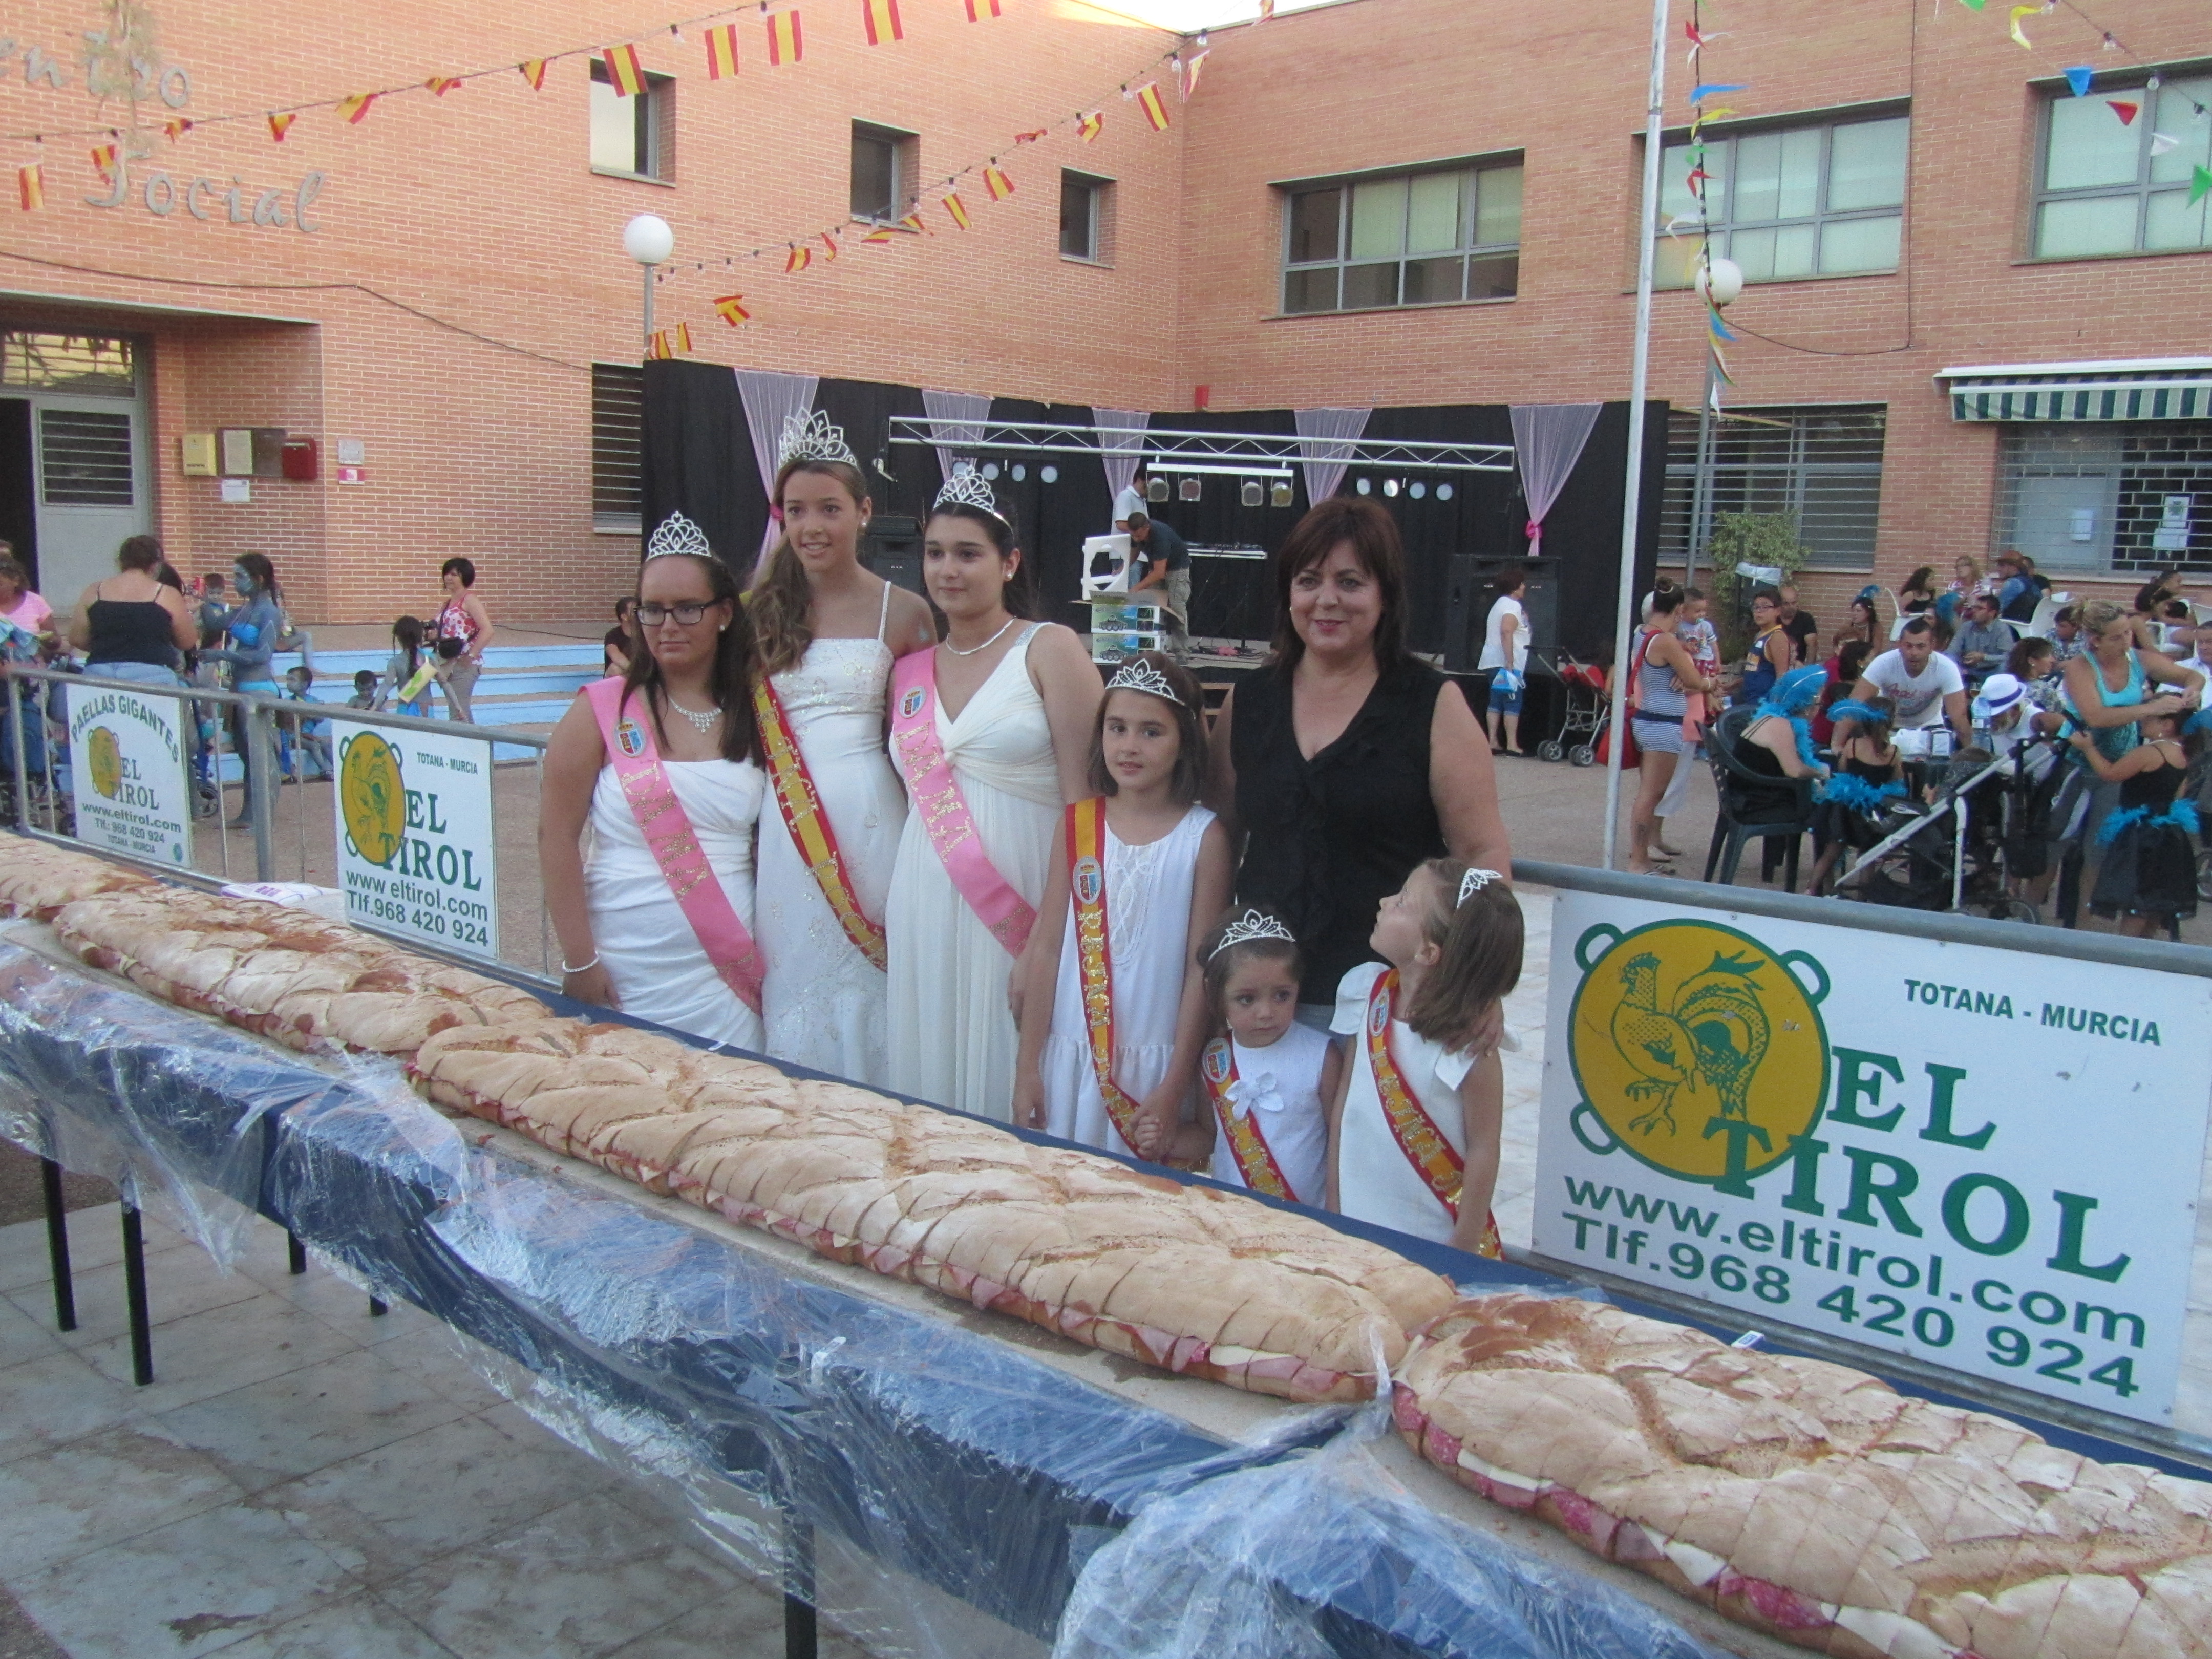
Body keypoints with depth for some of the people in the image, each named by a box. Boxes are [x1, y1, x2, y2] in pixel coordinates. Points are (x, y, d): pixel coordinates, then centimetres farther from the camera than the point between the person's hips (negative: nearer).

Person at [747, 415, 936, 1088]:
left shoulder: (901, 613, -2)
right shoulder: (764, 608, 8)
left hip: (868, 812, -3)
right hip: (785, 820, 3)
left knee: (865, 979, 3)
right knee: (795, 976, 9)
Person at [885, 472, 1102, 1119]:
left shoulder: (1050, 651, -2)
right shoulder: (910, 672, 12)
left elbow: (1083, 802, -9)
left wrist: (1048, 942, -16)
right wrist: (889, 912, 8)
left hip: (1021, 908, -4)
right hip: (925, 916, 5)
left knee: (1011, 1091, 0)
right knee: (932, 1080, 8)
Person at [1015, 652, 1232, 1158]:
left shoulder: (1203, 836, -5)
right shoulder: (1078, 823, 2)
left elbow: (1202, 968, -5)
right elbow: (1047, 949, 4)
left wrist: (1174, 1091, -6)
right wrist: (1028, 1068, 3)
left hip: (1154, 1060, -2)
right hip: (1070, 1056, 2)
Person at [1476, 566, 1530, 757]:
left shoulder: (1500, 603, 19)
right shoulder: (1513, 607, -12)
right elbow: (1506, 632, -24)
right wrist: (1510, 662, -26)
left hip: (1494, 663, 10)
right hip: (1507, 664, -10)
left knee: (1495, 703, 8)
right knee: (1513, 704, -6)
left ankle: (1493, 742, 6)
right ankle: (1512, 744, -7)